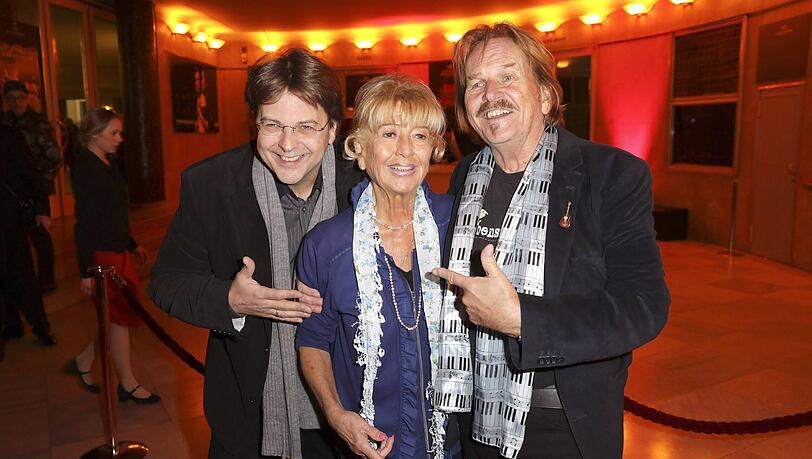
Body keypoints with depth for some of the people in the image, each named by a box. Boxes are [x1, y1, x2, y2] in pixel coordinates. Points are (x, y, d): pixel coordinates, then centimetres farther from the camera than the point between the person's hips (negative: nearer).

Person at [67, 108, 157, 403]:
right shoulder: (84, 167, -16)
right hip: (101, 255, -9)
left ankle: (82, 363, 33)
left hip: (119, 251, 9)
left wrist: (132, 245, 24)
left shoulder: (110, 164, 10)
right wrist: (86, 271, -19)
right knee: (120, 318, 2)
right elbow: (84, 221, -19)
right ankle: (128, 385, 17)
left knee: (121, 316, 15)